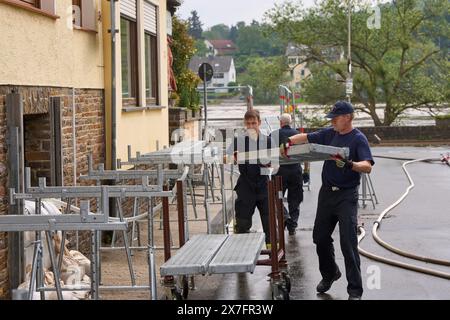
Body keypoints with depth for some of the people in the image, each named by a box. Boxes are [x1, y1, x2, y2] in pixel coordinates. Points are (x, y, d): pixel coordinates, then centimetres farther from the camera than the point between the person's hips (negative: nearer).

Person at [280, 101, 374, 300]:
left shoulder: (358, 139, -11)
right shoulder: (330, 134, 7)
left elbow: (368, 167, -22)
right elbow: (306, 137, 12)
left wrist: (349, 164, -40)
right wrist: (288, 142, -6)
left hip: (347, 196, -7)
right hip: (327, 192, 7)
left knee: (348, 243, -9)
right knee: (320, 237, 15)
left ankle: (355, 290, -3)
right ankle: (329, 274, 37)